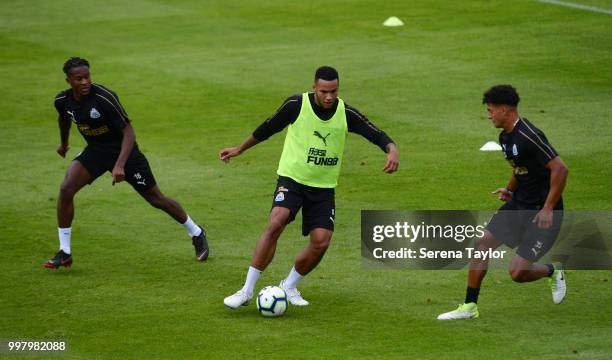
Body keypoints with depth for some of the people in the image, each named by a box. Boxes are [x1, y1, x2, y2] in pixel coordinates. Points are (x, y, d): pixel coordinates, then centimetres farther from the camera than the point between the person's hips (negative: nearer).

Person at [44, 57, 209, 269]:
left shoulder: (104, 98, -29)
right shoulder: (63, 101, -10)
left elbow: (128, 132, -26)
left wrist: (120, 165, -36)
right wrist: (63, 143, 32)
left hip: (122, 149, -5)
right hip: (94, 150, 5)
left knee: (155, 198, 4)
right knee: (66, 189, -17)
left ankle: (197, 234, 27)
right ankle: (64, 253, -8)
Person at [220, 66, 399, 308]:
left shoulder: (346, 114, -6)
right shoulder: (296, 105, -11)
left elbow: (376, 135, -5)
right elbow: (268, 128, 4)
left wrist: (392, 150, -28)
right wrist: (239, 150, 16)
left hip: (324, 187, 3)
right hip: (291, 179, -3)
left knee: (321, 242, -11)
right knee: (275, 224, -26)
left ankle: (289, 286, 16)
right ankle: (247, 291, -21)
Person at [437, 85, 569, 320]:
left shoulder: (529, 136, -23)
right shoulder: (505, 137, 8)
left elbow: (560, 169, -25)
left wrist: (548, 210, -24)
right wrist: (510, 189, 10)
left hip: (541, 211, -9)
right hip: (518, 204, 9)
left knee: (517, 272, -12)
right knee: (481, 244, 1)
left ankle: (553, 272, 20)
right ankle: (469, 307, 10)